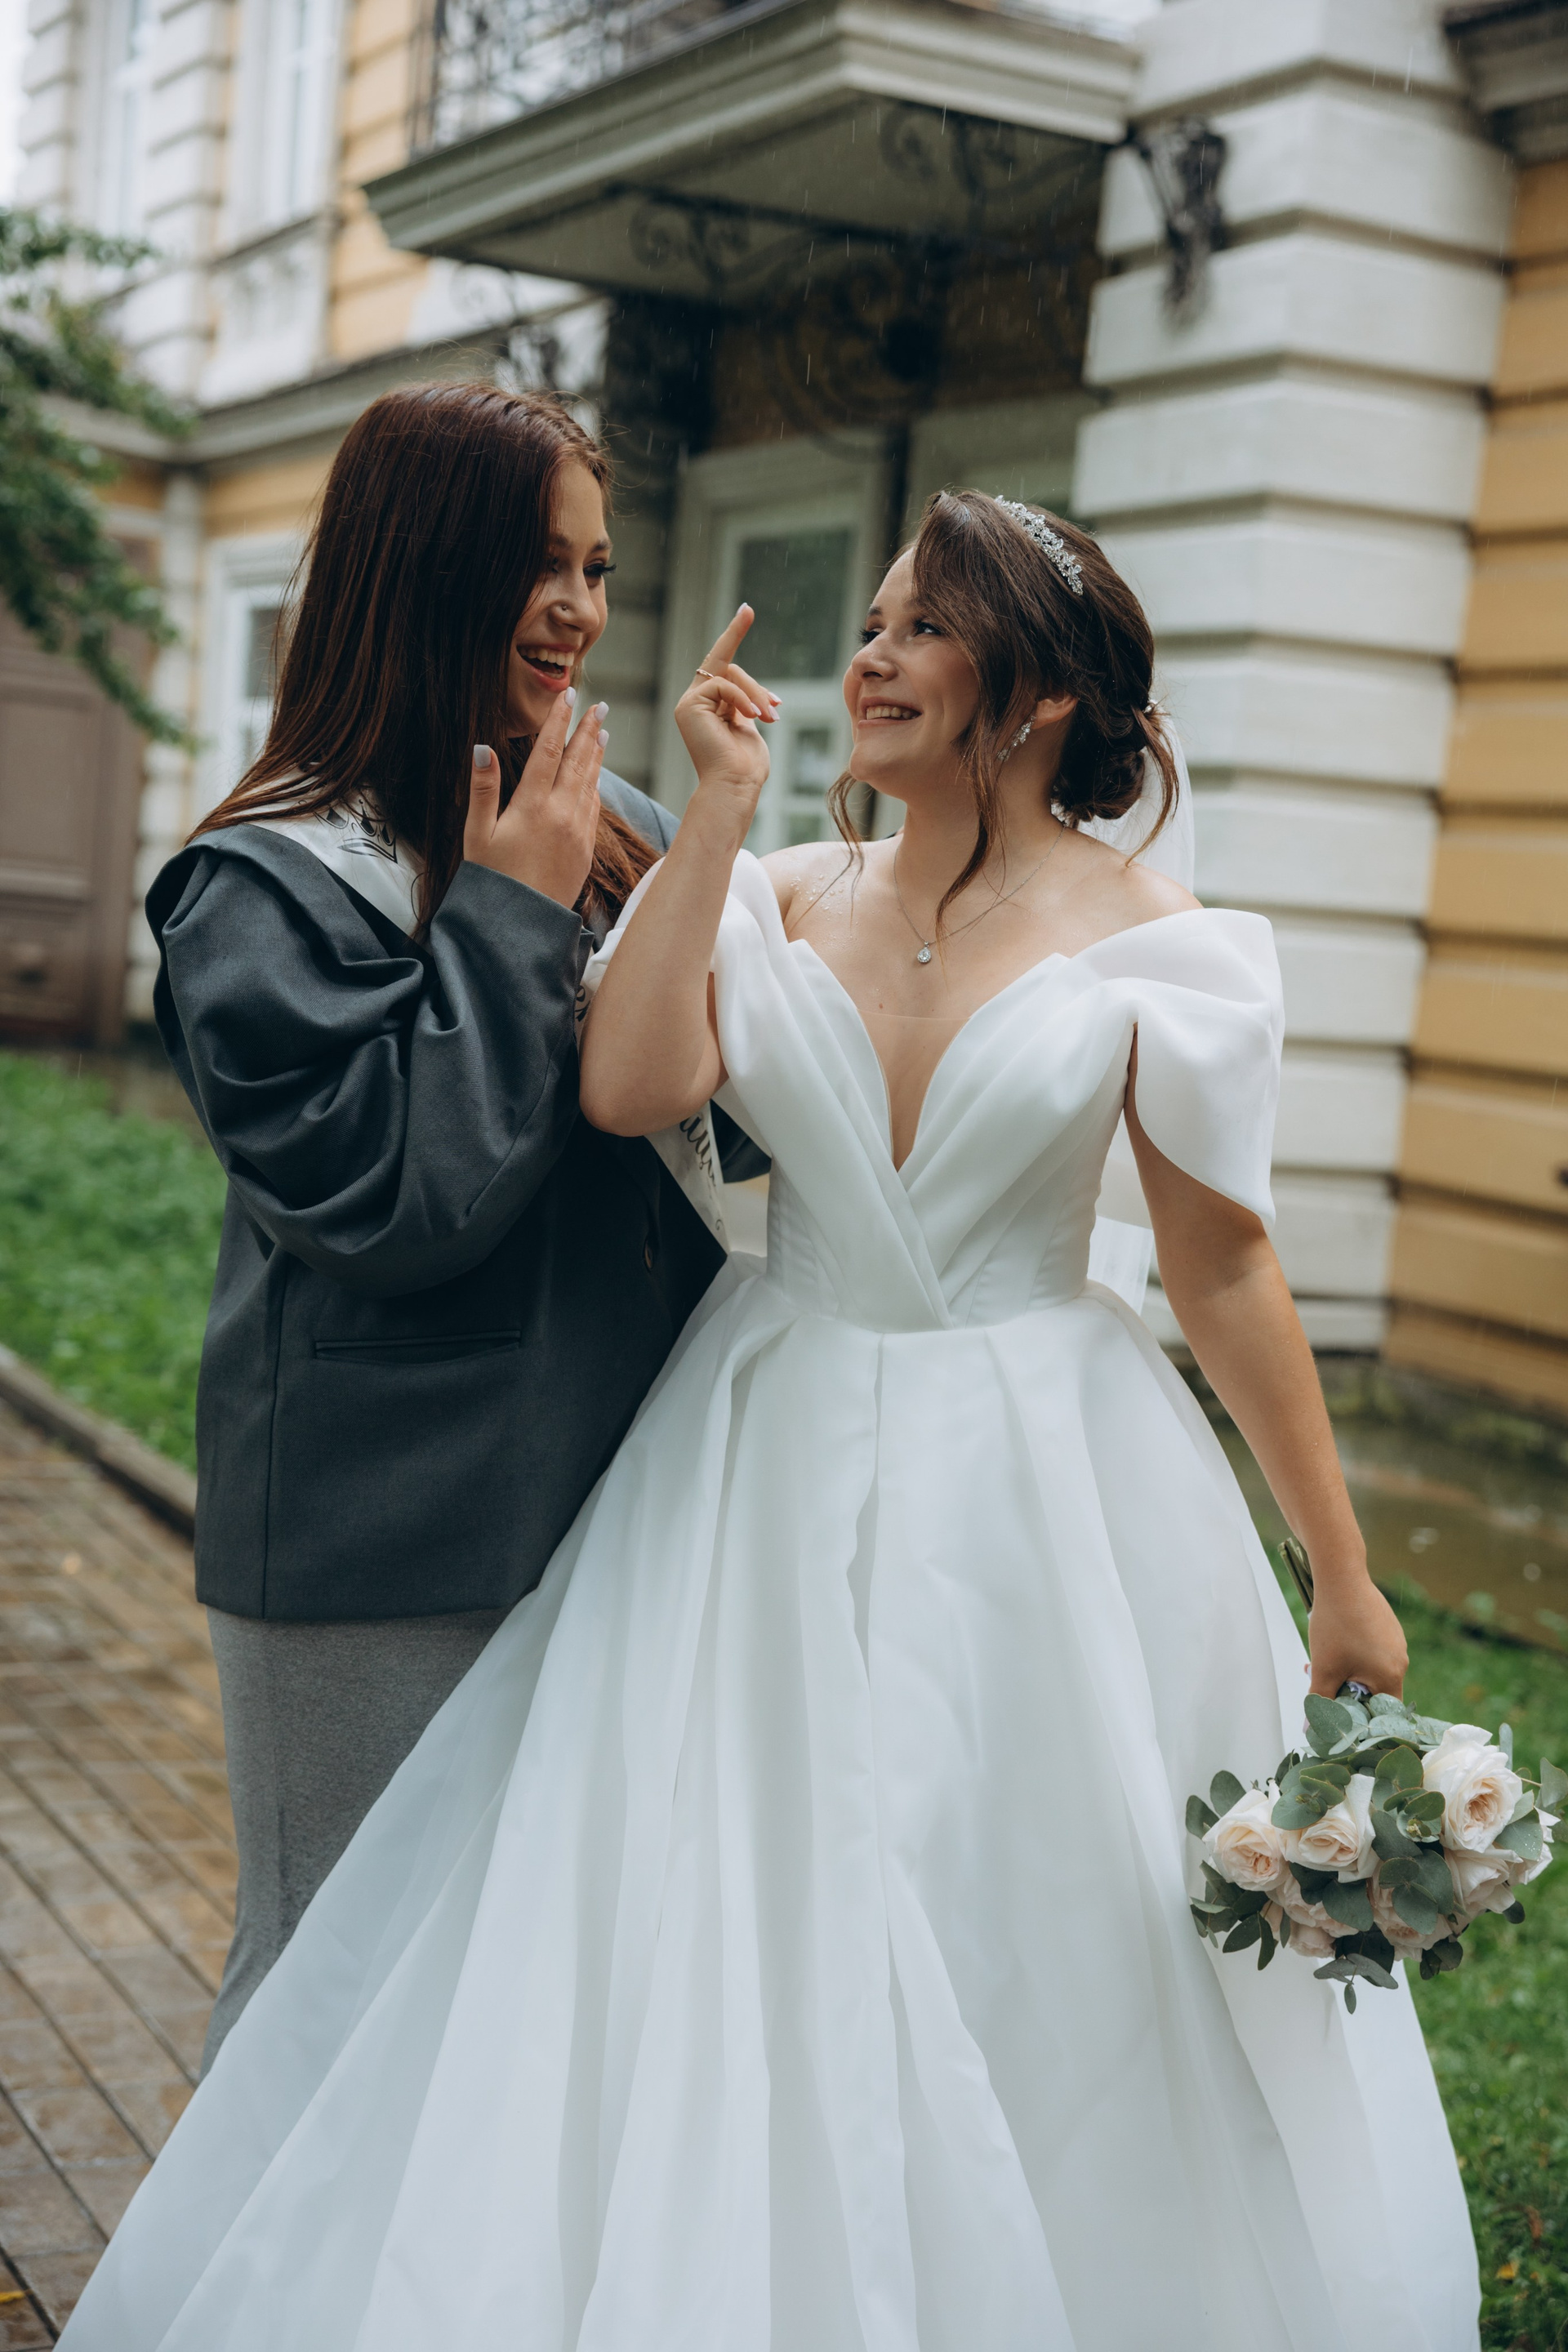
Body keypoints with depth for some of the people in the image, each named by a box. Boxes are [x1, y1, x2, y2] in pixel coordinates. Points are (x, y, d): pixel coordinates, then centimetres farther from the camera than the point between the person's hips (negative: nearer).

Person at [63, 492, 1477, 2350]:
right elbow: (628, 1087, -16)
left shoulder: (1149, 945, -6)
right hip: (770, 1495, 3)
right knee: (725, 1966, 11)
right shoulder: (777, 898, 2)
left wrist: (1343, 1580, 0)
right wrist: (721, 805, -11)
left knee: (1037, 1997, 11)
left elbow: (1225, 1267, -3)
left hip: (1042, 1503, -2)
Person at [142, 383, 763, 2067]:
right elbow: (384, 1198, -19)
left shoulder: (624, 838, 8)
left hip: (603, 1505, 6)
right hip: (381, 1547, -6)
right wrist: (509, 920, -16)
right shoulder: (275, 885, -11)